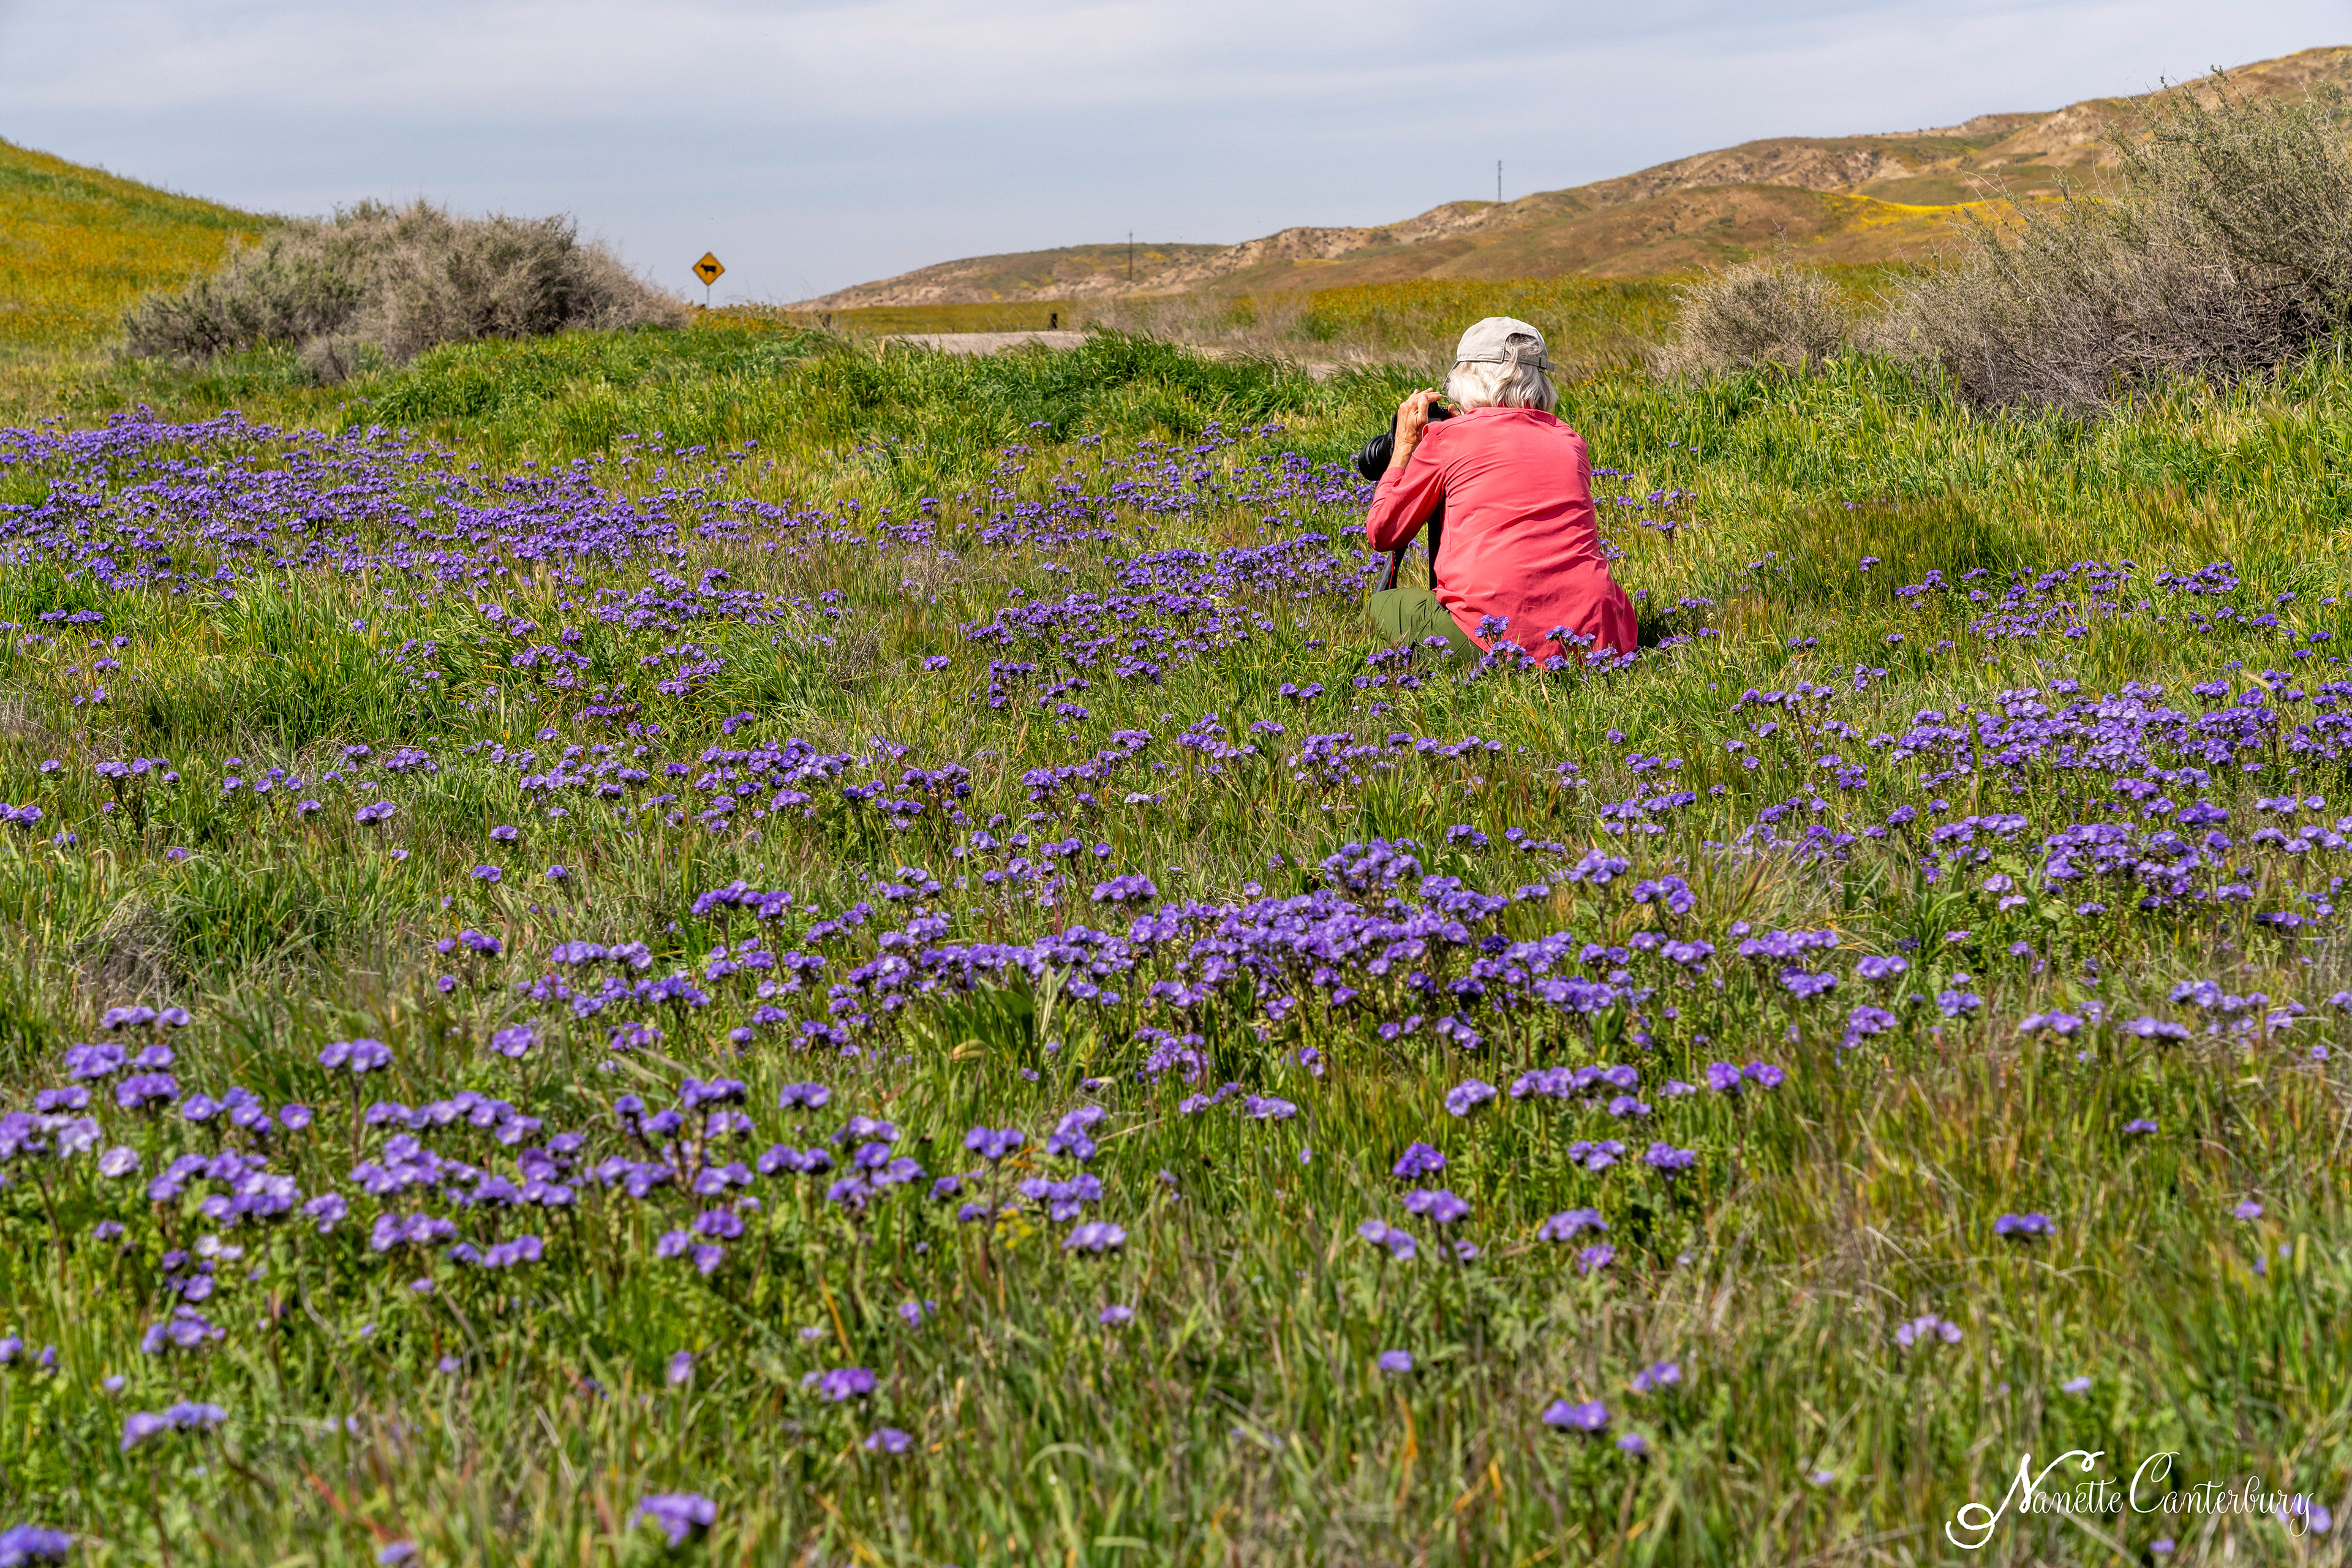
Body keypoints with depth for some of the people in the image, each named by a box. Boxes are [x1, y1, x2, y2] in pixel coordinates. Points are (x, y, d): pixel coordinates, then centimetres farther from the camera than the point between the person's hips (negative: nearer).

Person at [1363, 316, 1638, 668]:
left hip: (1497, 637, -5)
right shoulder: (1569, 441, 18)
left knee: (1382, 605, 21)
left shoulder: (1448, 435, 5)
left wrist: (1404, 445, 28)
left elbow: (1382, 532, 15)